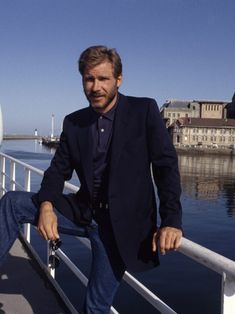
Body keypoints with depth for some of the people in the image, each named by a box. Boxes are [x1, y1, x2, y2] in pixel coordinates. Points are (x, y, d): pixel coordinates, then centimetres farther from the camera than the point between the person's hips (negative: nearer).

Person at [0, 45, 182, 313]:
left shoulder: (144, 110, -8)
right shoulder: (73, 122, 4)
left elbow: (166, 165, -12)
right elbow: (58, 170, 5)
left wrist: (171, 221, -22)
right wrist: (46, 205, -16)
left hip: (121, 222, -4)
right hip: (83, 211, 4)